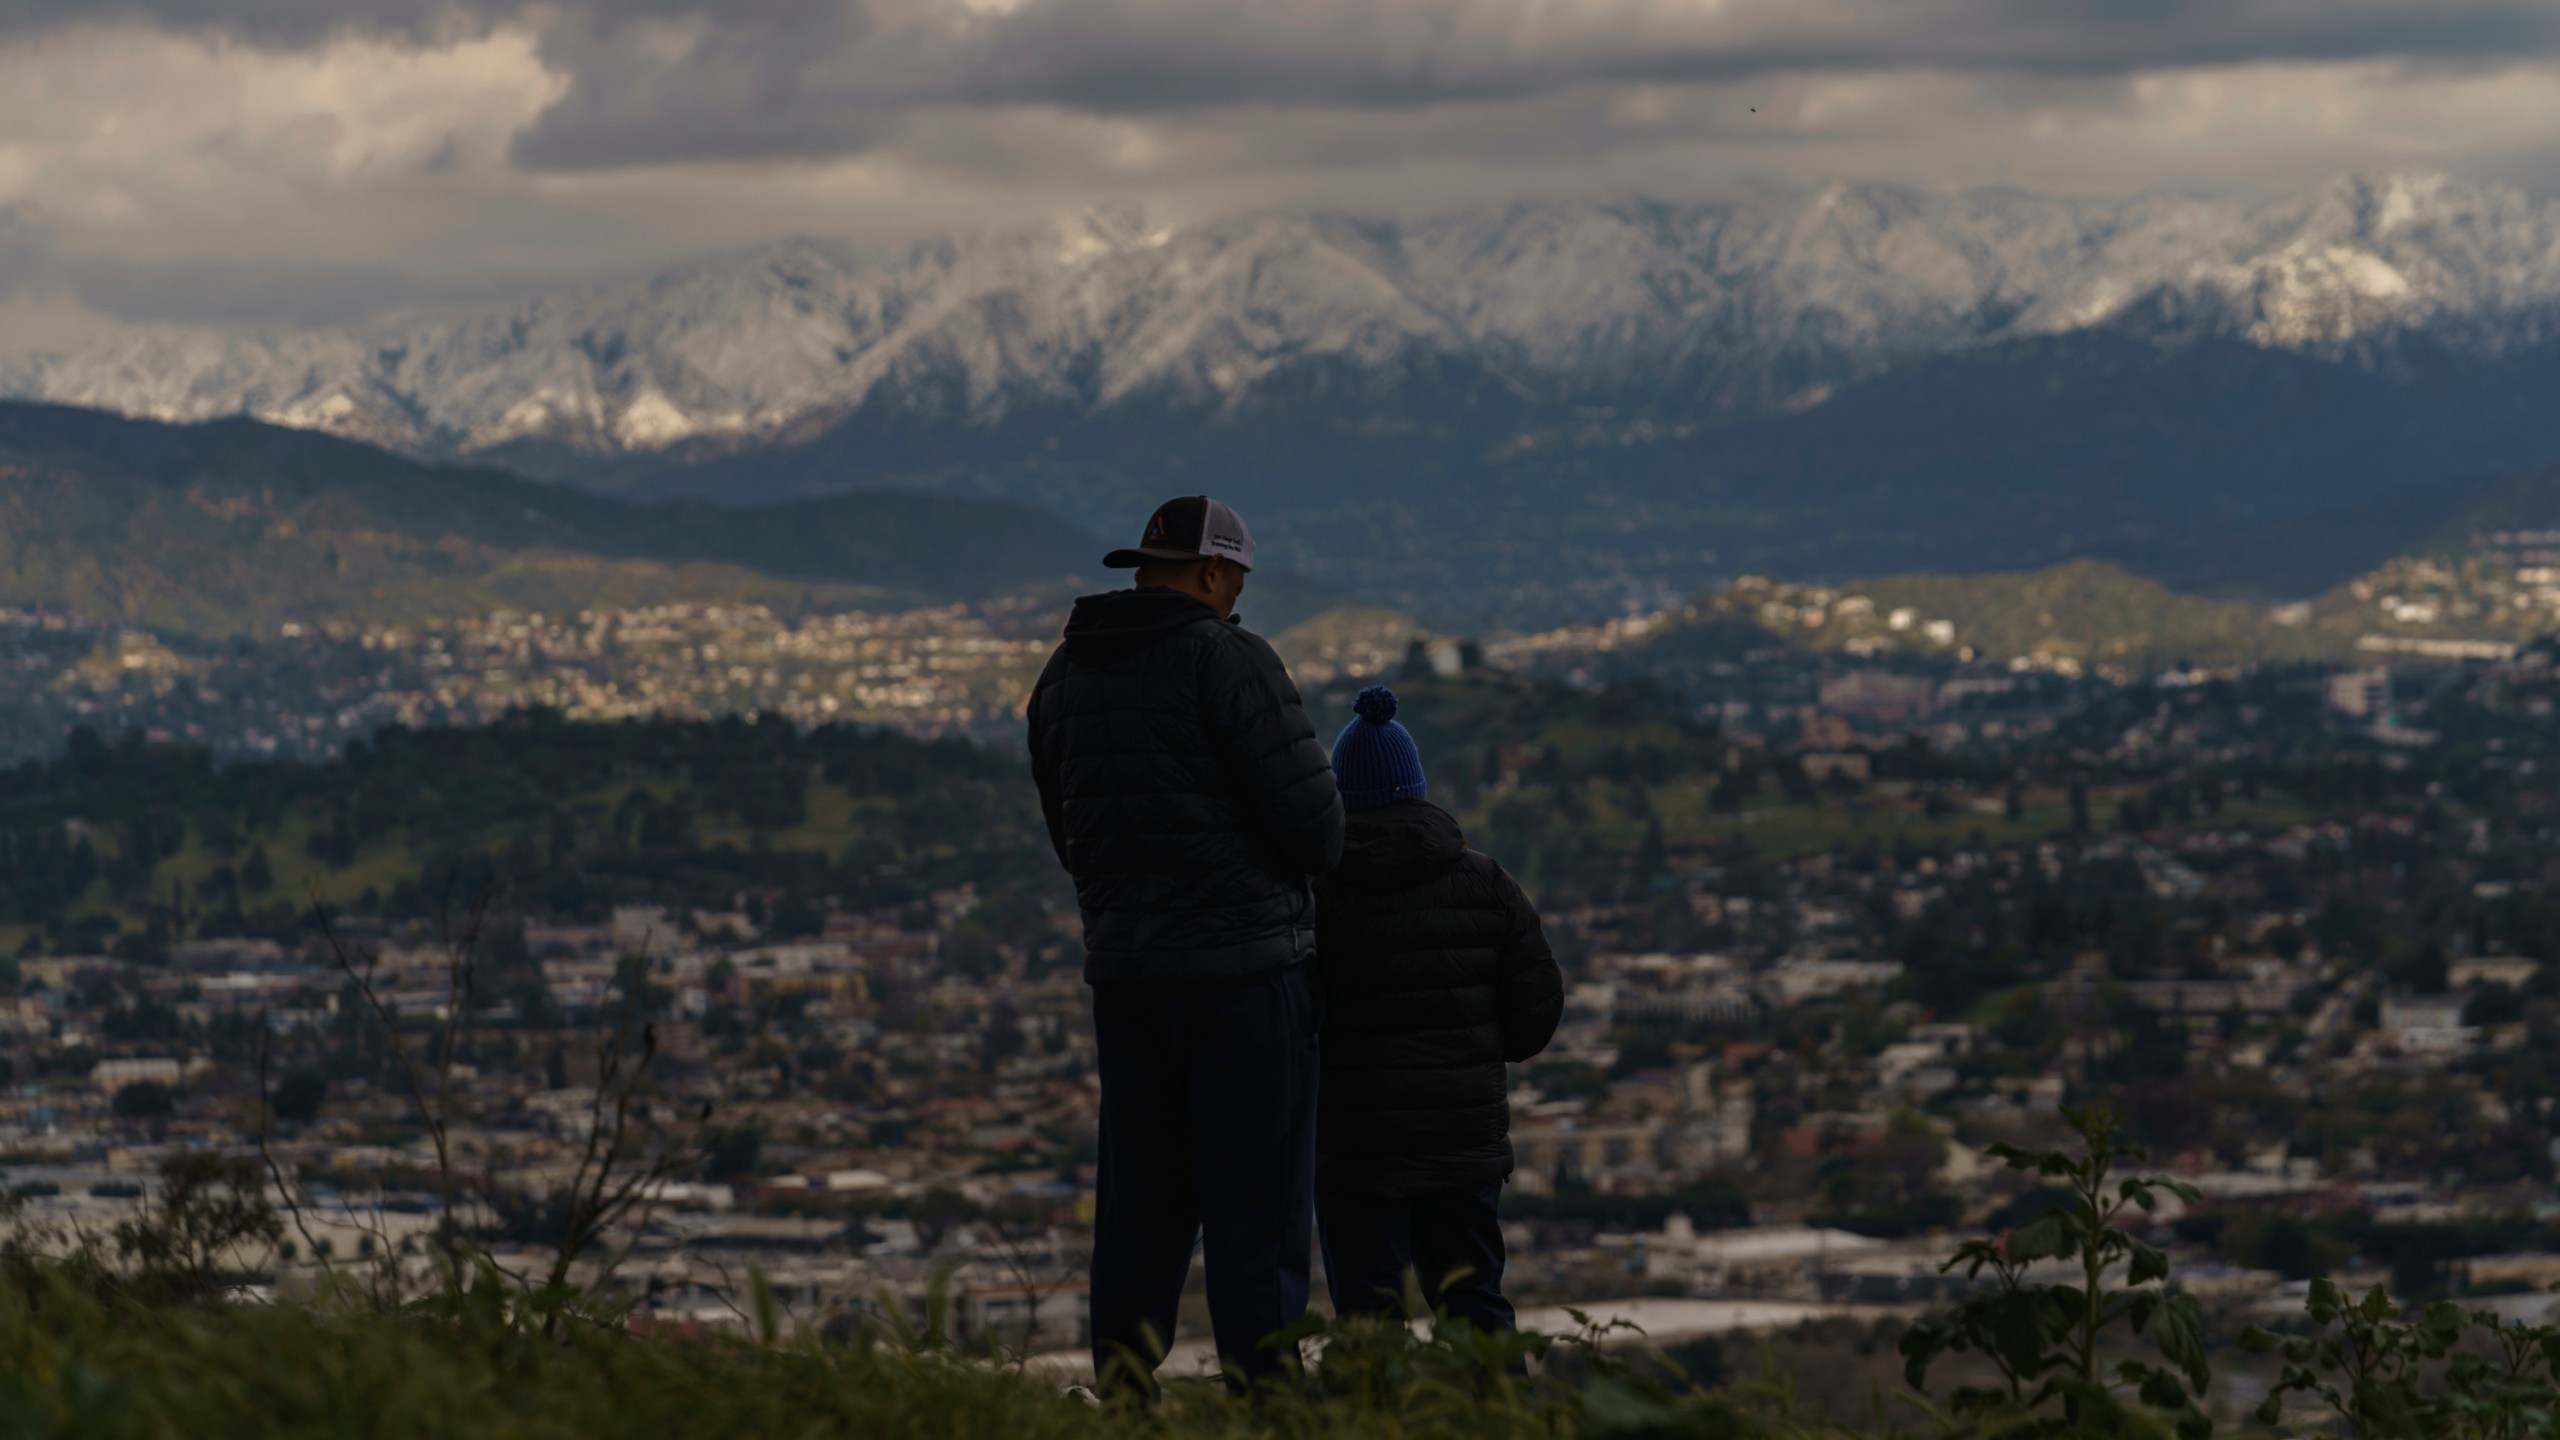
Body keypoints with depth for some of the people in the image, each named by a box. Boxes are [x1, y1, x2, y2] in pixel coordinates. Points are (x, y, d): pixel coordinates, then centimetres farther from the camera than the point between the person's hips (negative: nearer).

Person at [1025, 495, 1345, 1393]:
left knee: (1140, 1199, 12)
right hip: (1245, 963, -6)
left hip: (1123, 964, 6)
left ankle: (1121, 1390, 11)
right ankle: (1262, 1391, -5)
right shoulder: (1225, 660, -12)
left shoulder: (1064, 676, 11)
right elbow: (1310, 815, -14)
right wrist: (1305, 859, 8)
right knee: (1256, 1202, -3)